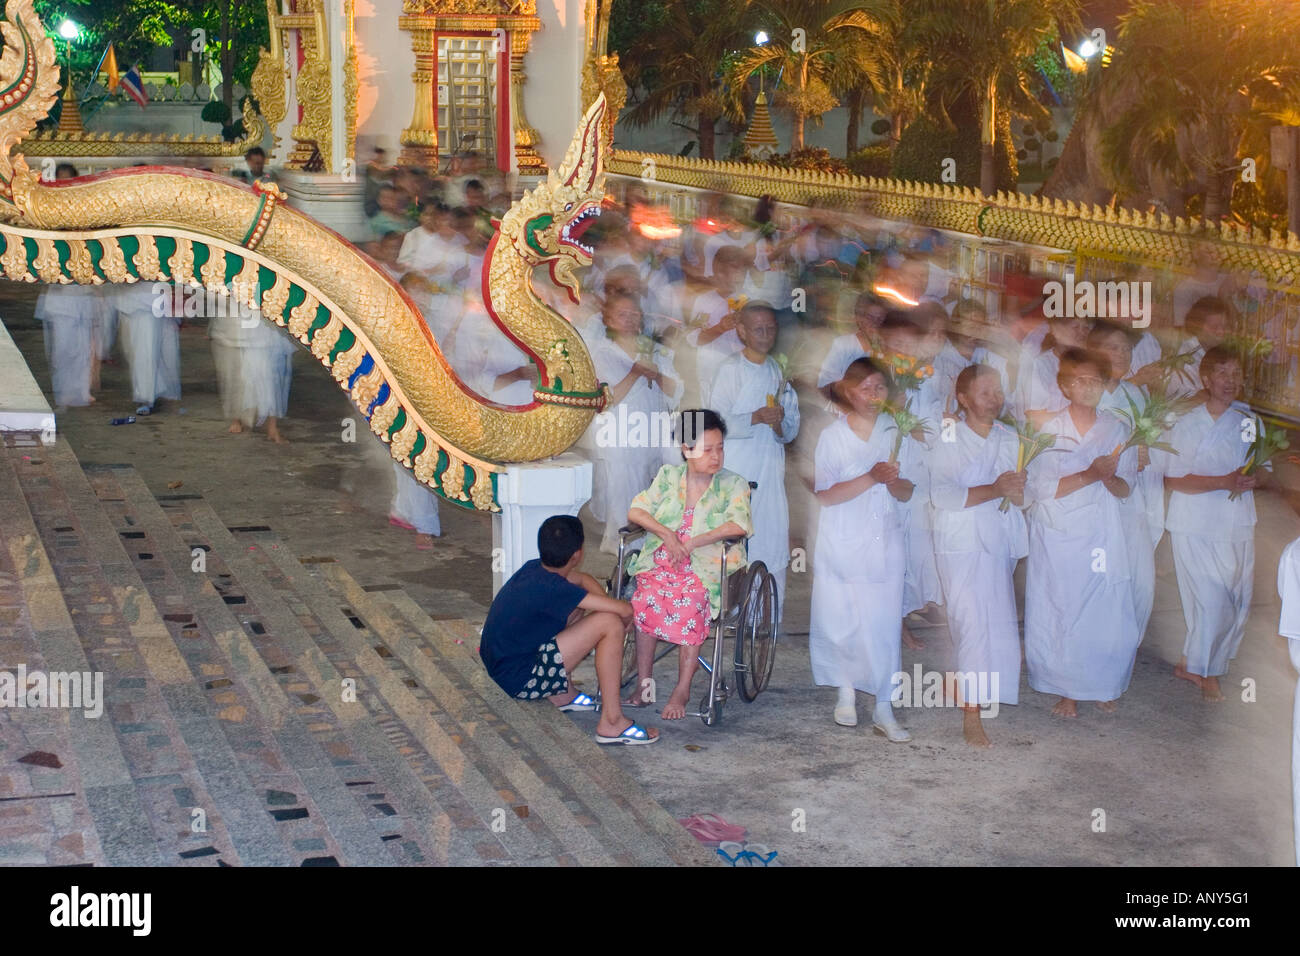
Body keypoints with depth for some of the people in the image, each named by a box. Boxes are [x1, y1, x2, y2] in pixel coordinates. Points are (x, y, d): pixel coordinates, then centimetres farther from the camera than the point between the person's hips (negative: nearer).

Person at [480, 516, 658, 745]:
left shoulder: (534, 568, 2)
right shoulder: (552, 588, -24)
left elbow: (583, 580, 21)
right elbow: (625, 610, -22)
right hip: (521, 680, -10)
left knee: (577, 607, 20)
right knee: (610, 623, -16)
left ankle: (562, 695, 23)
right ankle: (612, 723, -10)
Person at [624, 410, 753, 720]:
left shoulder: (734, 485, 5)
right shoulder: (668, 476, 13)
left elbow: (739, 525, -12)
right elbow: (636, 510, 7)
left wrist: (691, 543, -16)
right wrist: (666, 534, -11)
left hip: (708, 566, -2)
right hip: (662, 560, 2)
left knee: (691, 601, -32)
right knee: (646, 598, -28)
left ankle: (683, 689, -22)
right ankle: (643, 683, -17)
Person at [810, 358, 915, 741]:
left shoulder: (895, 433, 6)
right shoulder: (833, 435, -3)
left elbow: (907, 493, 8)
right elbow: (825, 494, -10)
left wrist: (893, 481, -15)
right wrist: (870, 478, -20)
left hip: (885, 542, 2)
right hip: (842, 544, -2)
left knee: (885, 623, -2)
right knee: (839, 621, 2)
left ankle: (883, 709, 4)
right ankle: (846, 690, 26)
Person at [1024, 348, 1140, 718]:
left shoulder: (1116, 429, 4)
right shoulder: (1049, 430, -4)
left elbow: (1125, 490, 4)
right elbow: (1041, 487, -12)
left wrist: (1109, 478, -19)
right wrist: (1091, 475, -20)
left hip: (1103, 538, 2)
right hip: (1058, 538, -2)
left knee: (1109, 616, 1)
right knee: (1059, 615, 2)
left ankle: (1103, 687, 22)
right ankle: (1067, 690, 19)